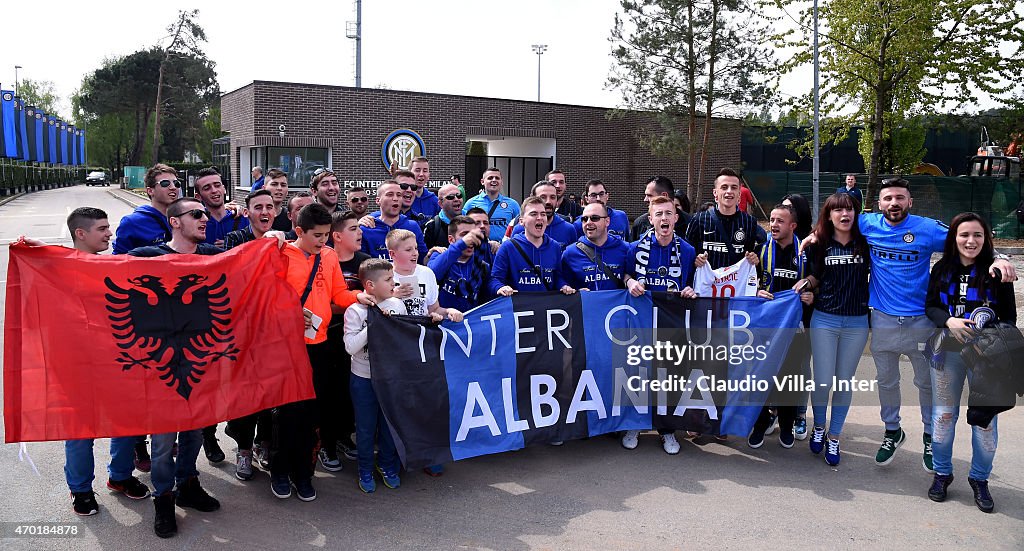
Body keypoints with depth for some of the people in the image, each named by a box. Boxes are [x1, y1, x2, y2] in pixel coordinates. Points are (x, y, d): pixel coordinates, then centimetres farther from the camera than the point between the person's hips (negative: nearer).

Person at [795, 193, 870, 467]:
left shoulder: (864, 243, 0)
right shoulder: (819, 244, 1)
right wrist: (804, 283, -7)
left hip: (857, 322, 1)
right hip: (824, 319, 0)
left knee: (844, 382, 8)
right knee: (822, 381, -2)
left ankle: (834, 438, 22)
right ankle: (818, 427, 25)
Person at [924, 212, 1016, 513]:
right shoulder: (942, 269, 2)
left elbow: (1009, 316, -1)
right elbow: (930, 307, 4)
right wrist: (949, 321, -16)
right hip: (948, 350, 2)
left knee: (986, 418, 3)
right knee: (943, 415, 8)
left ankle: (979, 479, 22)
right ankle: (942, 473, 25)